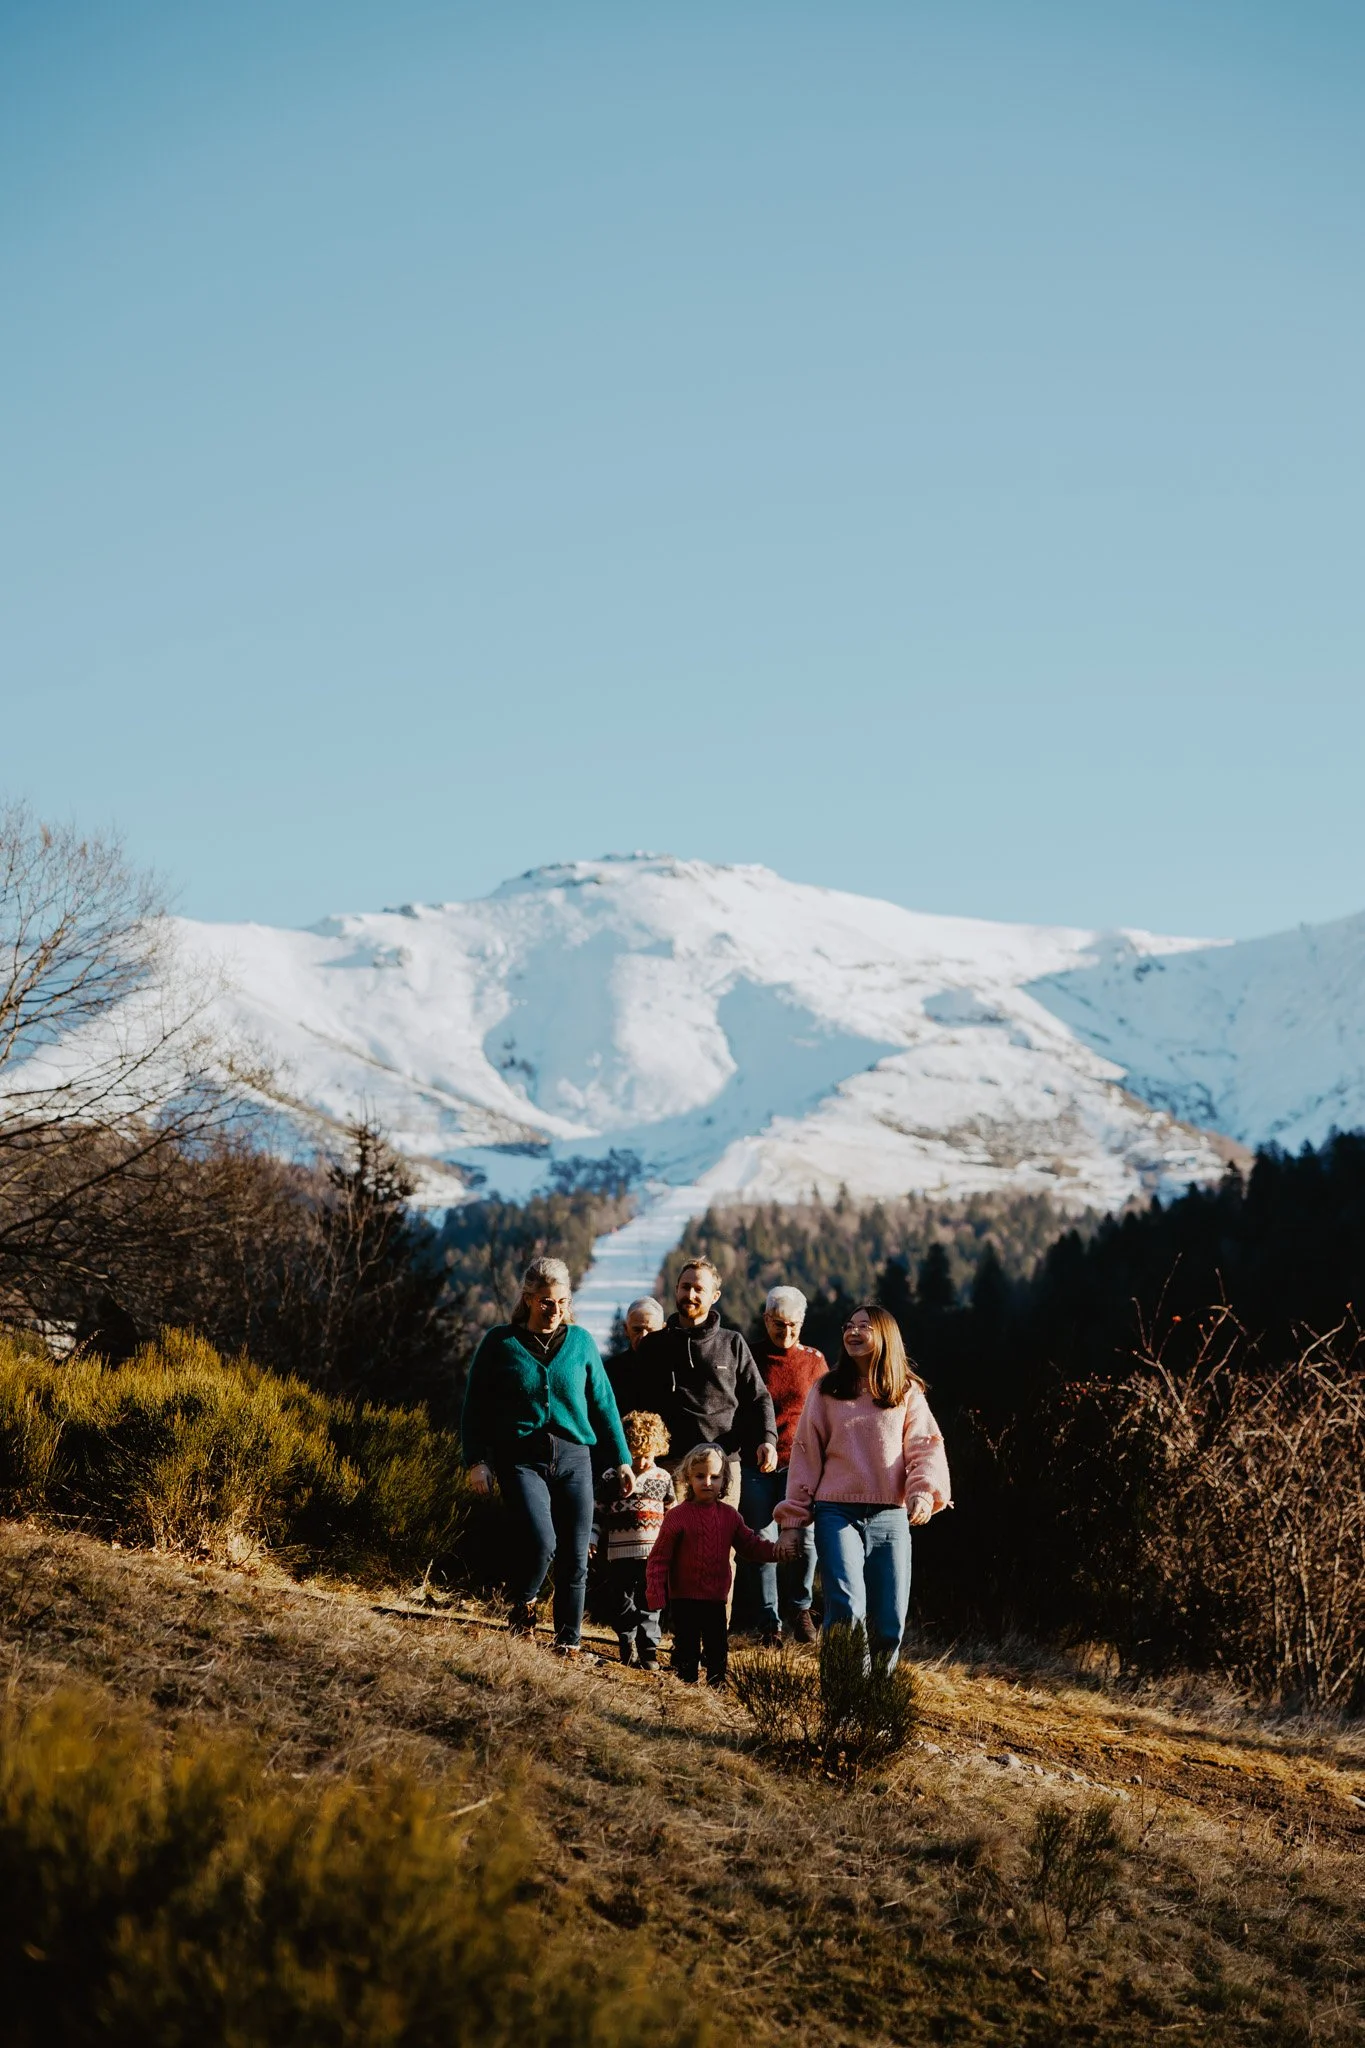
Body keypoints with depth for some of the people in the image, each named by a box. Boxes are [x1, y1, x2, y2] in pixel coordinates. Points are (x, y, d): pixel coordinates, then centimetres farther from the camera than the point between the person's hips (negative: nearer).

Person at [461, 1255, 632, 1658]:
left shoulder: (580, 1341, 8)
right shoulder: (501, 1342, 2)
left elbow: (603, 1402, 13)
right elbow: (475, 1406, 5)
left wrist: (621, 1459, 12)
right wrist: (476, 1461, -3)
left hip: (574, 1458, 3)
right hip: (522, 1459, -3)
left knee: (574, 1557, -1)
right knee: (540, 1540, -22)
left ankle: (569, 1641, 11)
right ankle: (522, 1605, 6)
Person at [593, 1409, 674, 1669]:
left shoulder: (663, 1479, 8)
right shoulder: (612, 1479, 3)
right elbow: (598, 1514, 6)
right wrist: (593, 1539, -5)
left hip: (653, 1553, 0)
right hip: (619, 1555, 0)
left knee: (648, 1605, 1)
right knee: (622, 1603, 6)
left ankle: (649, 1651, 4)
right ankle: (627, 1646, 19)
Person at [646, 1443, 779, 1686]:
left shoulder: (730, 1516, 5)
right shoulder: (677, 1516, -9)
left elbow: (750, 1545, 11)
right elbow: (660, 1557, -8)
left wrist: (775, 1550, -7)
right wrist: (655, 1593, -13)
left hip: (716, 1599, 5)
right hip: (684, 1600, -5)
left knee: (718, 1650, 12)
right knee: (686, 1650, 0)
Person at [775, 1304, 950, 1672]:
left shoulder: (907, 1393, 11)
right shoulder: (826, 1391, 10)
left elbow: (926, 1448, 1)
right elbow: (805, 1455, 10)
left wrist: (924, 1492, -19)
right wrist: (791, 1519, 4)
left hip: (890, 1517, 1)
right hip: (837, 1514, -1)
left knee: (889, 1625, -4)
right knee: (846, 1611, -20)